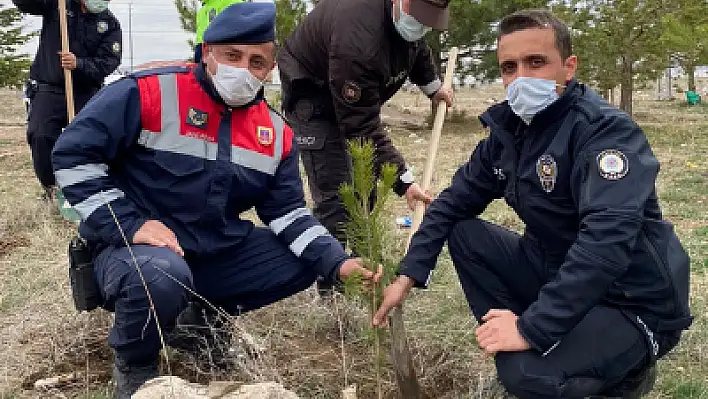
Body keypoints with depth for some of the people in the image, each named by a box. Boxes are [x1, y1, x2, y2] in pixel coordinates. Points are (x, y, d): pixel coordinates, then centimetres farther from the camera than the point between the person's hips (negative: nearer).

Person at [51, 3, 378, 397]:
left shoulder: (276, 132, 3)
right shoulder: (148, 93, -15)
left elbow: (287, 211, 5)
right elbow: (73, 154, -15)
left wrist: (337, 261, -12)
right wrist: (128, 225, -24)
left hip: (219, 252, 6)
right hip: (135, 248, -6)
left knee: (305, 260, -2)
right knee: (161, 277, -39)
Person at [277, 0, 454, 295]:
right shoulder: (357, 38, -41)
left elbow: (414, 44, 13)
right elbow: (363, 128, -36)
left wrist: (431, 85, 18)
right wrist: (403, 181, -35)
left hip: (358, 98, 9)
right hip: (312, 93, -8)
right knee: (334, 194, -16)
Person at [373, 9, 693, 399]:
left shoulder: (606, 130, -24)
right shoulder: (507, 131, 0)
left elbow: (606, 239, -36)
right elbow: (455, 201, 7)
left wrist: (532, 328, -37)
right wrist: (408, 275, -3)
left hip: (633, 301, -7)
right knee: (464, 234, -2)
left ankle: (628, 367, 1)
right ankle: (510, 339, 2)